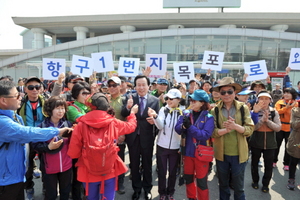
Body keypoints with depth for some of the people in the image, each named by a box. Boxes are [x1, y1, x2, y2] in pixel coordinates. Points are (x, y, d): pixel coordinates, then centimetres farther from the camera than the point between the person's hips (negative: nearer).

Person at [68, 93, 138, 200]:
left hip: (89, 171, 0)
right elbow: (131, 126, 12)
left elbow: (73, 152, -10)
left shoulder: (81, 125, -14)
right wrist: (132, 113, 31)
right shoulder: (114, 123, -8)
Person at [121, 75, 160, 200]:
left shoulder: (155, 100, -5)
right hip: (133, 136, 1)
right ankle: (136, 188, 36)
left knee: (147, 164, 17)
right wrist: (128, 107, -34)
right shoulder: (130, 98, -4)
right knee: (134, 164, 16)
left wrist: (154, 120, -25)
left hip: (147, 137, 0)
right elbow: (123, 115, -14)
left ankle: (147, 189, 37)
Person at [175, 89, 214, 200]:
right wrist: (183, 125, -27)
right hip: (188, 152, 5)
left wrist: (190, 126, -29)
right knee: (188, 178, 21)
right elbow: (177, 129, -6)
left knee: (201, 181, 8)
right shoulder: (186, 114, -1)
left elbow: (205, 135, -23)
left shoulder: (208, 117, -13)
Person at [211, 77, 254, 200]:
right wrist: (225, 130, -27)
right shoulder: (215, 110, -4)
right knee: (223, 184, 20)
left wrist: (235, 126, -27)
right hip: (221, 153, 1)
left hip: (239, 154, -1)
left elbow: (250, 129, -10)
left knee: (238, 186, 15)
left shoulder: (243, 108, -5)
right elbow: (212, 131, -10)